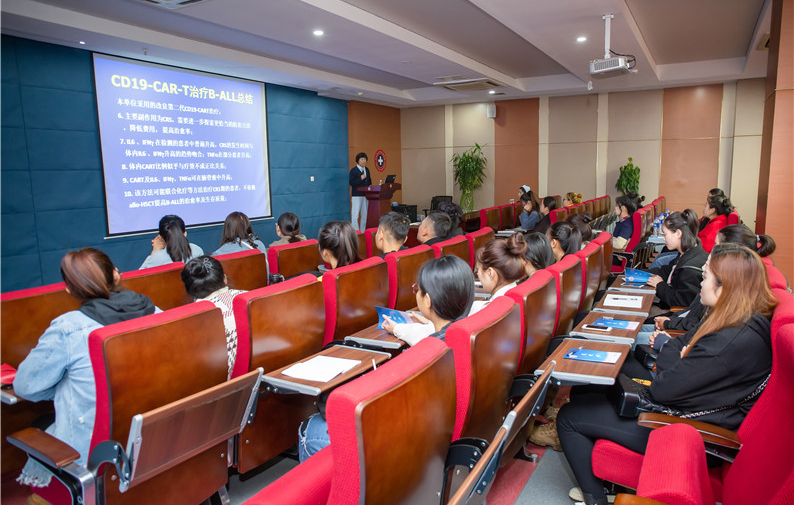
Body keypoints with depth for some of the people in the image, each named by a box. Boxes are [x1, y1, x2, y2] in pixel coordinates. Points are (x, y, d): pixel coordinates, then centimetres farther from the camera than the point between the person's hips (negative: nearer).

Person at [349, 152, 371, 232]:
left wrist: (370, 185, 4)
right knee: (355, 215, -7)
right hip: (356, 195, -7)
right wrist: (360, 179, -22)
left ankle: (363, 231, 17)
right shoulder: (353, 170, -6)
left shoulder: (367, 170, 14)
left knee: (365, 215, 9)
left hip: (366, 195, 7)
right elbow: (351, 183, -13)